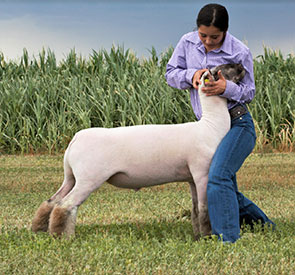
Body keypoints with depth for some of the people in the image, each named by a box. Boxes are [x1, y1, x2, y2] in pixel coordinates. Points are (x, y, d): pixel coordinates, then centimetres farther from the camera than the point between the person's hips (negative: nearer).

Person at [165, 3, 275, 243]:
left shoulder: (240, 52, -12)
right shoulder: (188, 43, 0)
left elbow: (249, 91, -3)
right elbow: (170, 73, 8)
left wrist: (227, 88, -24)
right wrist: (191, 75, -13)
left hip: (238, 124, -6)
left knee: (218, 176, -27)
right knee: (225, 190, 10)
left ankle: (228, 240, -30)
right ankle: (262, 224, 32)